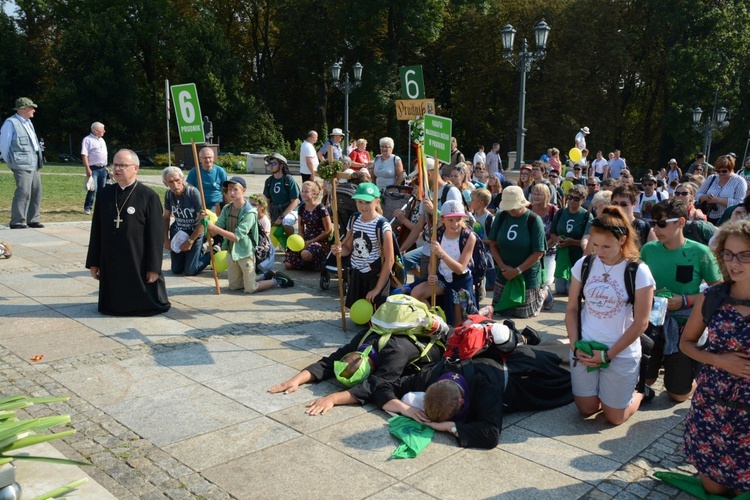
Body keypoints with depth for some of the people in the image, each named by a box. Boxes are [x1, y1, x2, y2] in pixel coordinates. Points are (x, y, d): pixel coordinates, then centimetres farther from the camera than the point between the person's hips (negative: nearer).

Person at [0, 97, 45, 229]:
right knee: (23, 192, -10)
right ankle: (17, 222, -2)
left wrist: (39, 160, 14)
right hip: (22, 165, -8)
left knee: (36, 191, 10)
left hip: (34, 164, 8)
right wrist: (11, 162, -1)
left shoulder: (28, 122, 16)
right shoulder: (11, 123, -8)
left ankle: (33, 220, 19)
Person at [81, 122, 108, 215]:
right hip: (93, 169, -7)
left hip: (103, 169, 7)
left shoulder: (102, 140, 17)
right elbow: (84, 155, -14)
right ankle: (87, 208, -3)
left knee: (102, 189, 9)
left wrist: (106, 167, 19)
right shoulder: (87, 140, -7)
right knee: (93, 189, -12)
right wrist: (88, 169, -21)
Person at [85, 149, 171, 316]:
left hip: (139, 262, -4)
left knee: (144, 303, 9)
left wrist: (154, 267, -11)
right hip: (110, 263, 4)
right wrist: (93, 262, 9)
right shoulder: (105, 194, 5)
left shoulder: (149, 196, -8)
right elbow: (96, 230, 10)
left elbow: (156, 234, -9)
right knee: (112, 305, 12)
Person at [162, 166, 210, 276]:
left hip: (194, 233, -5)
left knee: (189, 272, -2)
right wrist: (166, 239, 3)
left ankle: (211, 253, 21)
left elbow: (202, 220, -20)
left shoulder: (193, 193, -24)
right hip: (177, 233, 5)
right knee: (176, 270, 12)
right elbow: (166, 217, 6)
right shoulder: (168, 194, -9)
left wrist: (190, 241, -13)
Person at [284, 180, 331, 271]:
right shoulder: (302, 208, 5)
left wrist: (311, 241, -12)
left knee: (305, 254, -38)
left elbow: (328, 231, -13)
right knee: (288, 264, -6)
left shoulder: (321, 209, -14)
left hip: (320, 241, -6)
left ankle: (313, 263, -3)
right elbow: (301, 229, 14)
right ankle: (308, 261, 18)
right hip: (306, 240, 6)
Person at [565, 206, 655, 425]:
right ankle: (604, 391, 40)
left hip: (622, 354, -3)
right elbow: (571, 309, 4)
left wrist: (608, 355, -13)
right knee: (586, 409, 10)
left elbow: (640, 323, -12)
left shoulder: (639, 272, -13)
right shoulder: (583, 265, -3)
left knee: (614, 417, 6)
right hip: (585, 349, 3)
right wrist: (575, 346, -8)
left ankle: (639, 392, 35)